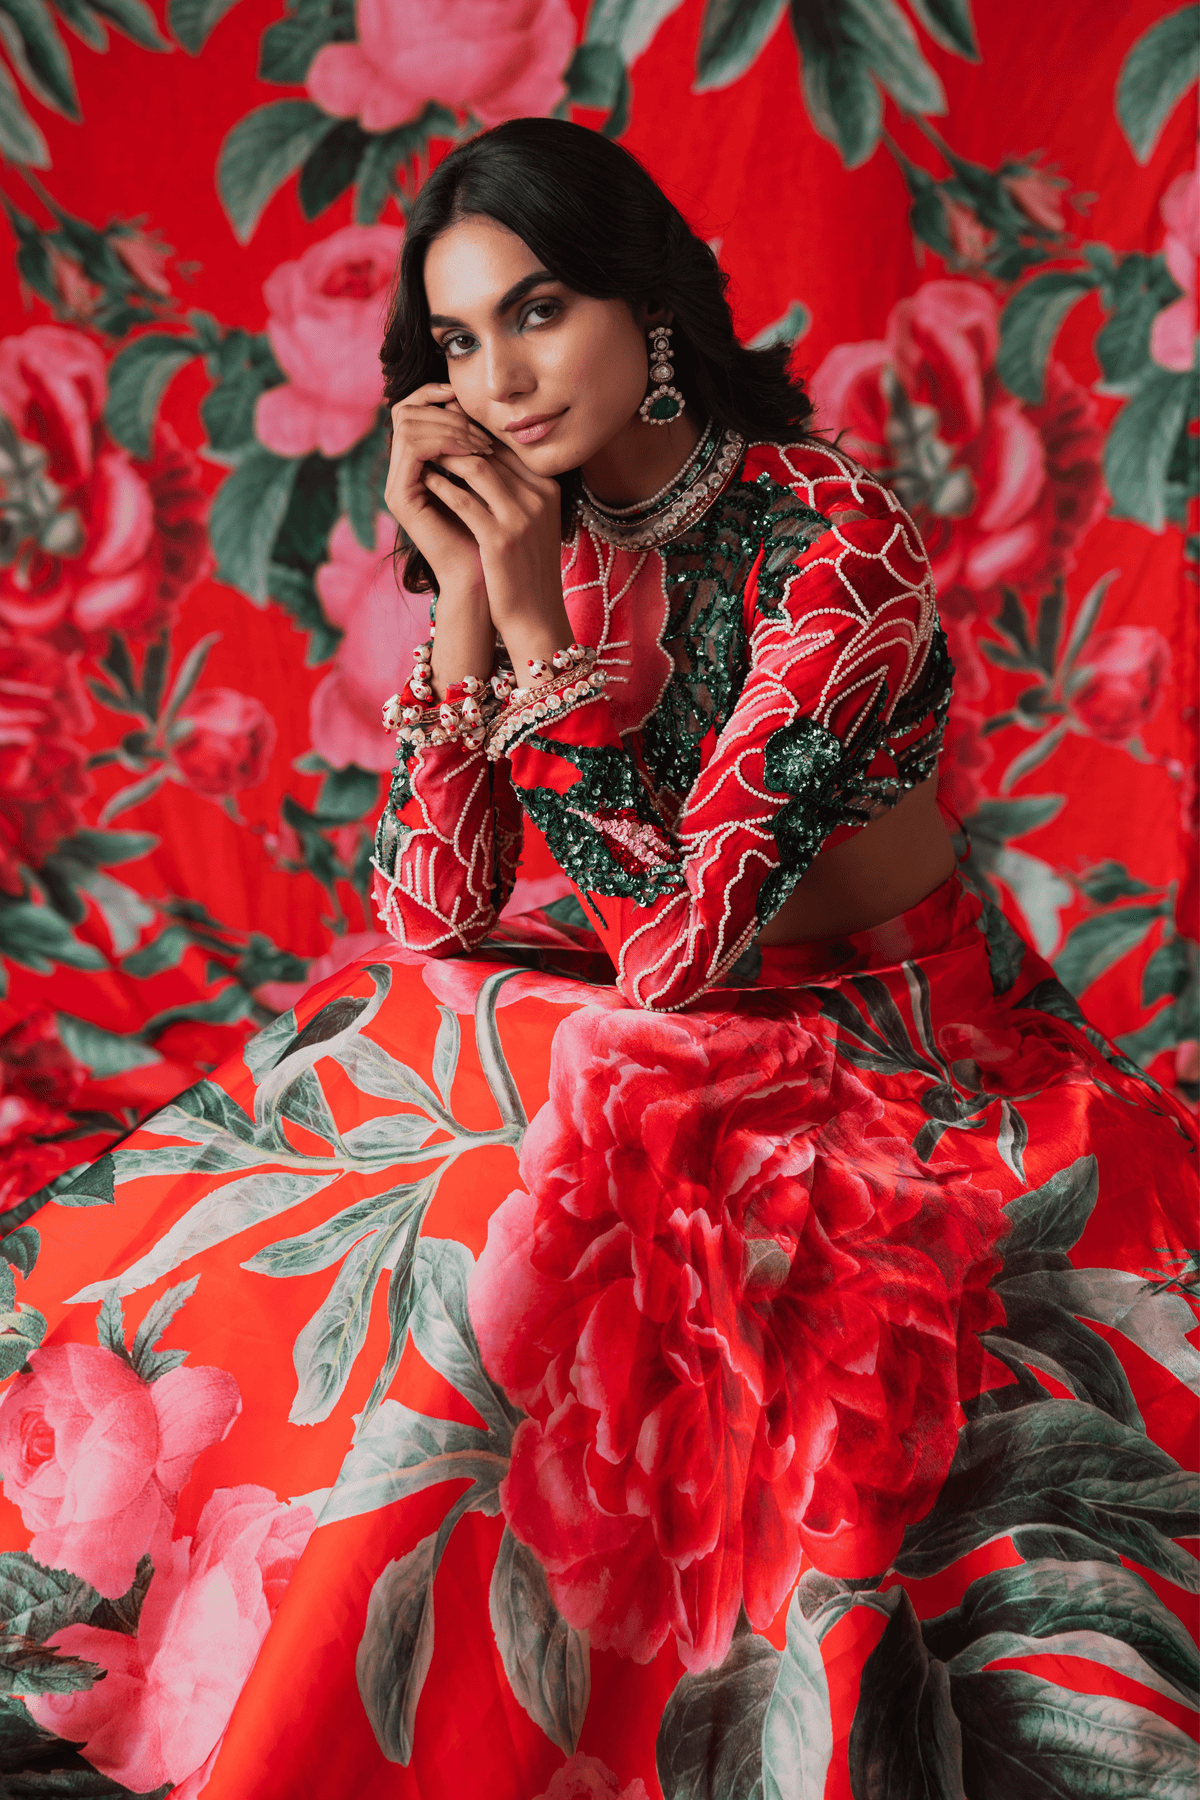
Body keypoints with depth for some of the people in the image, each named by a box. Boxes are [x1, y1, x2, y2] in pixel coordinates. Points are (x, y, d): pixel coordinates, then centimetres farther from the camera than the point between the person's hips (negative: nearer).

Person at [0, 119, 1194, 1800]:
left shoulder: (834, 538, -21)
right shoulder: (529, 534, -3)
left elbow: (679, 947, -27)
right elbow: (432, 916, -9)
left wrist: (539, 619, -28)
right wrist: (463, 598, -19)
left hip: (887, 1049, -6)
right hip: (638, 1019, 6)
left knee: (514, 1236, -29)